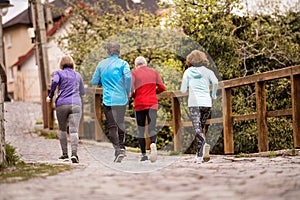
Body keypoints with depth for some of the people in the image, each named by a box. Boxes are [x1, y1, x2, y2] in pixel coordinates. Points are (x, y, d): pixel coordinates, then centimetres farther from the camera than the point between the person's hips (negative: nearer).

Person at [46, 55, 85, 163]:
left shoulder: (59, 73, 8)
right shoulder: (78, 75, 18)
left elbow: (55, 81, -14)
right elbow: (82, 92, 26)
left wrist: (50, 96, -4)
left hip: (62, 104, -1)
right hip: (76, 104, 1)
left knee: (62, 129, 18)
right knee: (74, 130, -9)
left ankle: (65, 153, 18)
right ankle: (74, 153, -27)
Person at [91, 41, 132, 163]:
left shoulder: (101, 64, 7)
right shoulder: (122, 63, -1)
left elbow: (94, 81, 13)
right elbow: (128, 76, -19)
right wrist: (128, 91, -5)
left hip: (108, 99, 0)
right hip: (121, 98, 0)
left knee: (112, 126, -1)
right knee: (120, 123, 19)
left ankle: (118, 149, -13)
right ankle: (121, 146, 21)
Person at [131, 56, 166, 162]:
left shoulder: (134, 73, 1)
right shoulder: (154, 72, 10)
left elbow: (130, 88, -13)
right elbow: (161, 87, 5)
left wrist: (133, 96, 6)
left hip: (139, 104, -1)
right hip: (152, 103, 1)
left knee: (140, 129, 9)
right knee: (152, 127, -6)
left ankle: (143, 154, 8)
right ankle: (153, 144, -38)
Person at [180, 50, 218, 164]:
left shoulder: (188, 72, 9)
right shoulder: (207, 71, 10)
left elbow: (183, 90, 7)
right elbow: (215, 82, -9)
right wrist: (213, 95, 6)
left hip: (194, 103, -2)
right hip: (206, 103, 2)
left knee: (197, 129, -9)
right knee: (201, 128, 15)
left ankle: (204, 144, -39)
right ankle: (199, 155, 9)